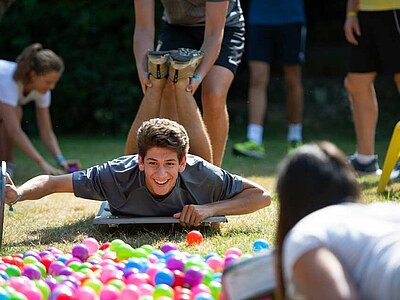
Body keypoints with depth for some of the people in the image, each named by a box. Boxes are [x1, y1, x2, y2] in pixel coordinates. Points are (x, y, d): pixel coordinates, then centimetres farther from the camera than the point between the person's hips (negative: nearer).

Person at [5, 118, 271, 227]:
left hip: (186, 224, 0)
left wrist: (210, 209, -49)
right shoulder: (121, 174, -47)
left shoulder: (201, 176, -46)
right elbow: (52, 183, -43)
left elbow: (262, 196, -37)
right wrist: (18, 194, -63)